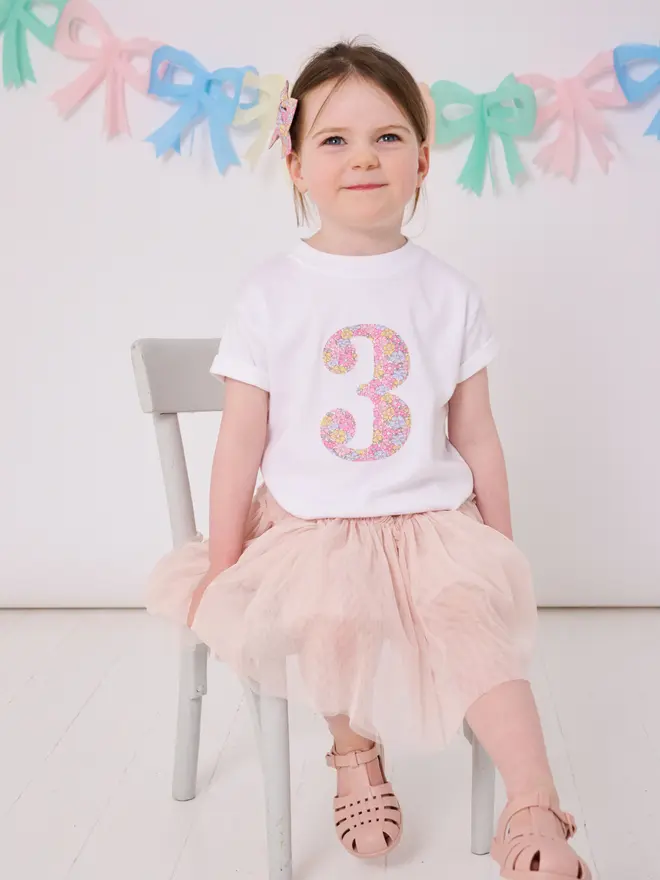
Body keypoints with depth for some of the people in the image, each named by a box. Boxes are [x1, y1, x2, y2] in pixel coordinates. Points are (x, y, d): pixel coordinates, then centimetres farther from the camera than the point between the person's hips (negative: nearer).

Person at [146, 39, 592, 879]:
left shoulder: (449, 295, 1)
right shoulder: (272, 292, -3)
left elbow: (477, 439, 7)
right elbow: (241, 442, -1)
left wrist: (501, 554, 11)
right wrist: (221, 569, 0)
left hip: (433, 525, 1)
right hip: (306, 528, 0)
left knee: (475, 620, -24)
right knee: (333, 620, -25)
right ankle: (354, 752, 5)